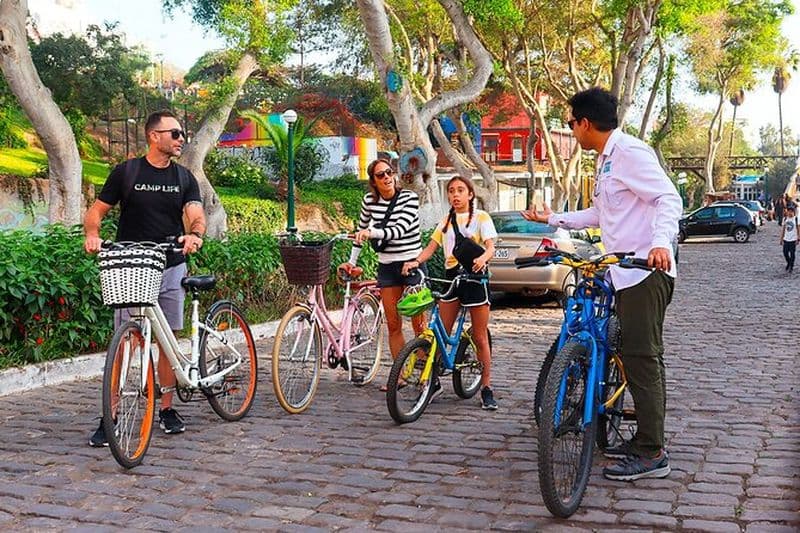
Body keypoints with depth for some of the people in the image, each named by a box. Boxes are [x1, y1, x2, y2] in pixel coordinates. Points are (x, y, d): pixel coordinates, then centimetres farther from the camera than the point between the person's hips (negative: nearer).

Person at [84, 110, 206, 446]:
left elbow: (196, 215, -5)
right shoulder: (125, 173, 1)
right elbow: (97, 210, 2)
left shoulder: (184, 178, 8)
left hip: (171, 268, 3)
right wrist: (92, 235, -19)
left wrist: (195, 234, -28)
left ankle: (166, 409, 18)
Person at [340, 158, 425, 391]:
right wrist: (351, 261, 15)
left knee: (418, 322, -3)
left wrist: (372, 232, -34)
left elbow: (400, 229, -22)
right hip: (386, 266, 4)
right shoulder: (369, 200, 3)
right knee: (393, 324, 5)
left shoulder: (409, 197, -10)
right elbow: (361, 230, 16)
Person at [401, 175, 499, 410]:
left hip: (474, 276, -4)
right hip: (451, 276, 4)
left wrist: (482, 258, -33)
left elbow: (490, 247, -10)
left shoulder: (481, 217, 2)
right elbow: (432, 246, 7)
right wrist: (416, 261, -13)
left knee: (480, 337, 0)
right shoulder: (446, 221, 16)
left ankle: (486, 388, 7)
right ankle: (433, 381, 11)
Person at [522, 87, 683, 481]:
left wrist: (660, 242, -36)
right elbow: (599, 215, 29)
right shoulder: (605, 161, 20)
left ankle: (651, 454, -4)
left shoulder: (630, 152, -12)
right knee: (642, 358, 13)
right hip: (627, 274, 10)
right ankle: (645, 439, 21)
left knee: (641, 358, -9)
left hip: (646, 271, -10)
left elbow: (668, 198, -20)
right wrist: (552, 219, 33)